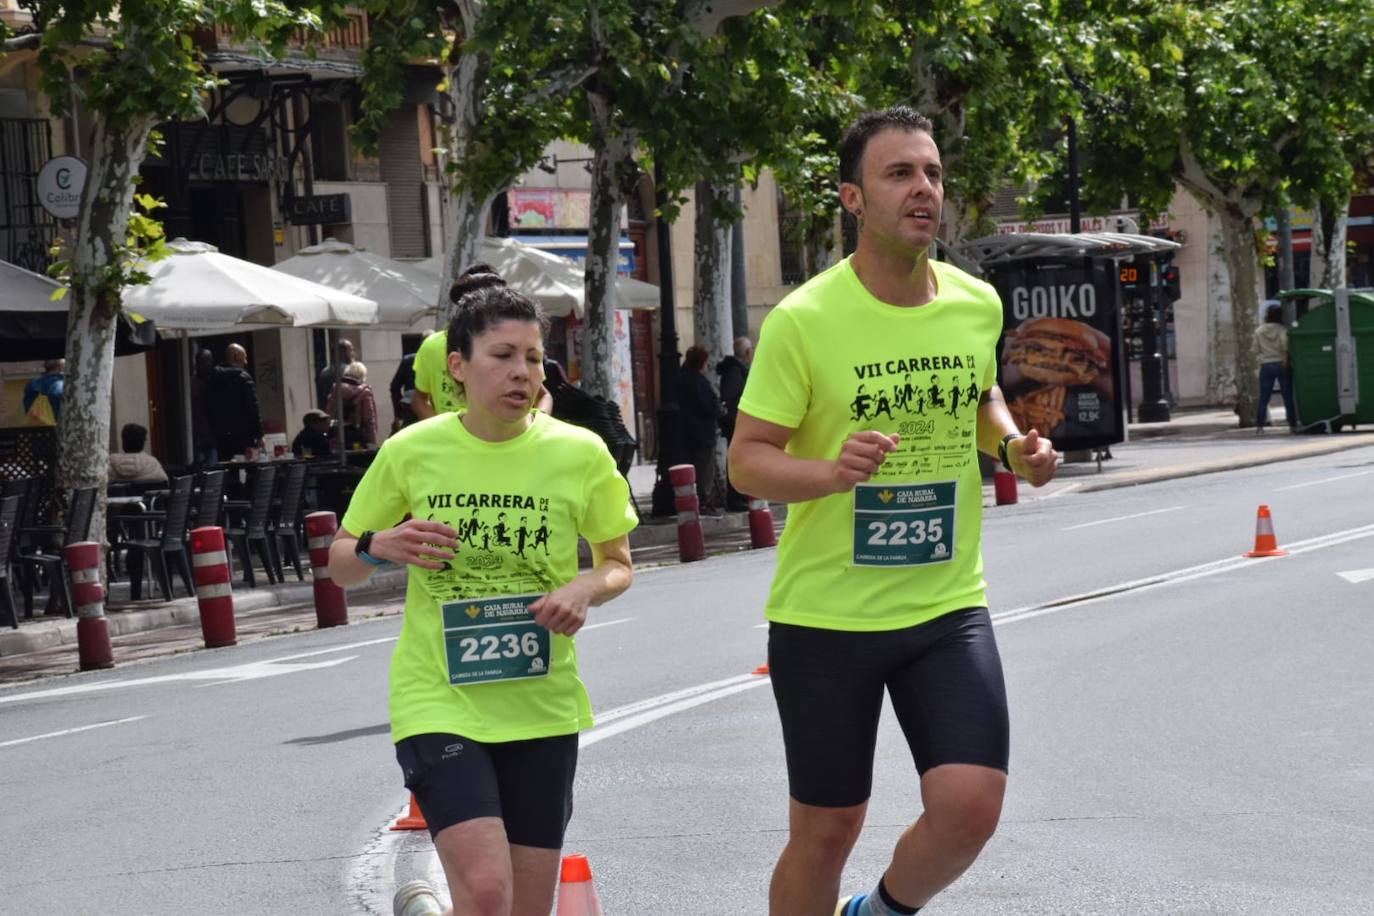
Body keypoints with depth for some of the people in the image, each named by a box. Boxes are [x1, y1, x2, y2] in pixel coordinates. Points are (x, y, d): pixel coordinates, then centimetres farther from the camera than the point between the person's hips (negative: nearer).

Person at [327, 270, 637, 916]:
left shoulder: (579, 454, -3)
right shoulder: (411, 451, -4)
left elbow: (618, 564, 10)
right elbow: (341, 566, 8)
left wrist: (588, 587, -12)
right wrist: (379, 547, -14)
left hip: (542, 704, 2)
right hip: (439, 700, -2)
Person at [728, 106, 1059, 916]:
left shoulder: (978, 304, 2)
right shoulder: (804, 320, -13)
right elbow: (747, 460, -9)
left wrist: (1013, 442, 1)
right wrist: (830, 471, -29)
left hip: (948, 607, 3)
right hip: (825, 614, -3)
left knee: (969, 808, -12)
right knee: (826, 832, 5)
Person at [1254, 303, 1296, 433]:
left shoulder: (1259, 331, 2)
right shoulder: (1282, 329, -6)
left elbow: (1256, 350, 3)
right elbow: (1284, 343, -23)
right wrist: (1285, 358, -11)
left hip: (1266, 365, 2)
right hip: (1281, 365, -2)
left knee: (1263, 398, 4)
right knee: (1288, 397, 5)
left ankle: (1259, 426, -1)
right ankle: (1293, 425, 5)